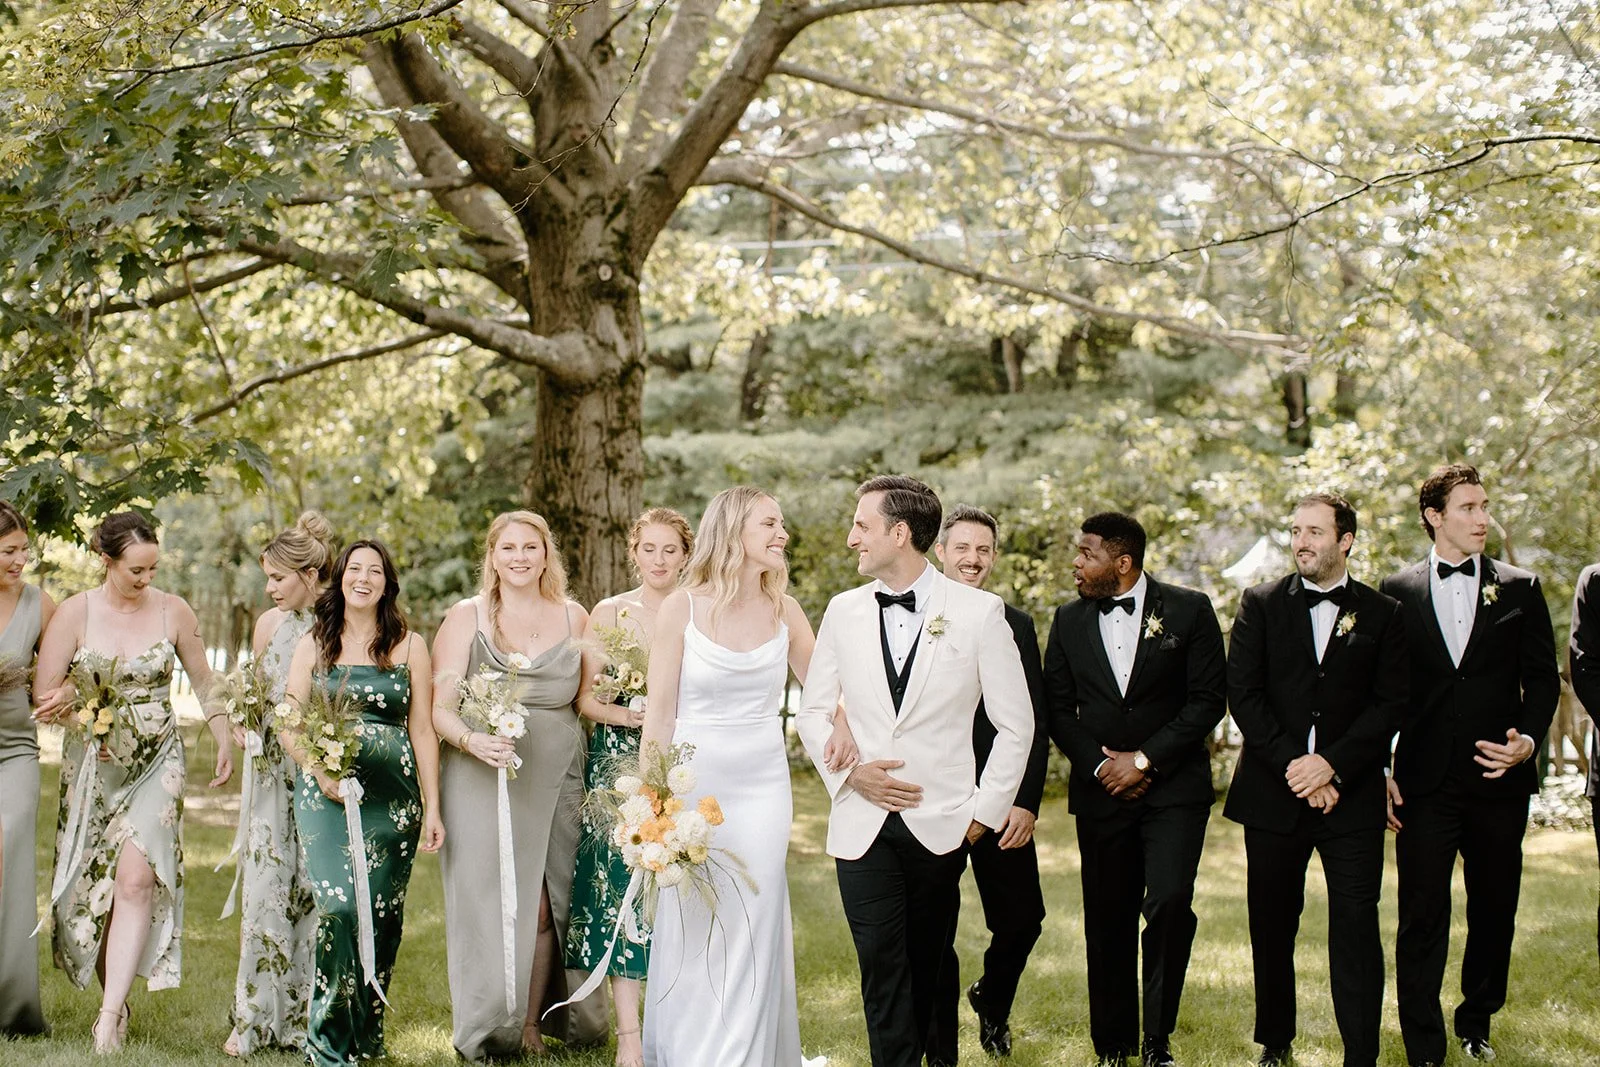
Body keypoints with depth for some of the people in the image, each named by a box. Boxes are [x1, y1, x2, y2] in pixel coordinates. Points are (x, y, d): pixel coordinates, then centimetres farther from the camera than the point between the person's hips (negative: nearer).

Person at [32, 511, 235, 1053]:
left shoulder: (173, 611, -1)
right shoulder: (75, 612, -4)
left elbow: (203, 681, 13)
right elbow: (44, 692, -3)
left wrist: (224, 740, 10)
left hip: (156, 764, -1)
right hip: (92, 765, 1)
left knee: (136, 878, -16)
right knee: (94, 883, 3)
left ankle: (112, 1012, -19)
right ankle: (114, 1000, 16)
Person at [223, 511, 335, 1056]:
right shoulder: (271, 623, 8)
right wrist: (241, 729, -1)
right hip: (273, 770, 3)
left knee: (317, 885, -1)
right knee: (264, 883, -1)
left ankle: (308, 1015, 8)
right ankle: (255, 1016, 5)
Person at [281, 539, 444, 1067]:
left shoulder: (409, 646, 9)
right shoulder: (314, 643, 9)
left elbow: (423, 730, 7)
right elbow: (288, 724, 5)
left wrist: (433, 808, 2)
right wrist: (323, 773, -13)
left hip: (392, 797, 1)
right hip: (326, 792, -1)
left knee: (382, 913, 1)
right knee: (339, 906, -15)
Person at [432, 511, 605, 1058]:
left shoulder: (575, 618, 9)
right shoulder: (466, 616, 2)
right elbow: (438, 705, -3)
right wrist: (470, 740, -21)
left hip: (556, 781, 2)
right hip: (482, 780, -2)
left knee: (545, 905, 1)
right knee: (489, 900, -3)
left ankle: (534, 1023, 13)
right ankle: (489, 1029, 8)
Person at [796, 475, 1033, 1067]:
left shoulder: (979, 611, -3)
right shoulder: (844, 611, 6)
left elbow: (1015, 724, 1)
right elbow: (813, 711, 13)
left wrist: (984, 812, -2)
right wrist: (850, 773, -4)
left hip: (940, 826, -1)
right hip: (862, 824, 1)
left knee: (926, 966, 10)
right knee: (882, 967, -6)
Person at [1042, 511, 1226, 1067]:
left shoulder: (1189, 610, -1)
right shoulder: (1069, 620, 9)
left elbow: (1208, 700, -4)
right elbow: (1058, 708, 10)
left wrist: (1144, 759, -10)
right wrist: (1099, 765, -4)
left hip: (1174, 787, -3)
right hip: (1101, 791, 3)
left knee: (1169, 902, -17)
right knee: (1107, 921, 4)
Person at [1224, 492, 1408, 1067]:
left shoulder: (1383, 614, 5)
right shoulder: (1260, 604, 6)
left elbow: (1390, 704, -1)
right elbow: (1242, 692, -1)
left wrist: (1331, 764, -13)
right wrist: (1292, 766, -10)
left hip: (1351, 796, -1)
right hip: (1272, 794, 1)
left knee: (1356, 927, -6)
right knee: (1271, 927, 9)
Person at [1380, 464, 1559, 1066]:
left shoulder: (1519, 590, 7)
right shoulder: (1398, 593, 5)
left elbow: (1543, 679, 7)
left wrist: (1528, 739, -10)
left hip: (1498, 777, 2)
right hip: (1425, 783, -1)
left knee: (1495, 911, 10)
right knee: (1422, 919, -3)